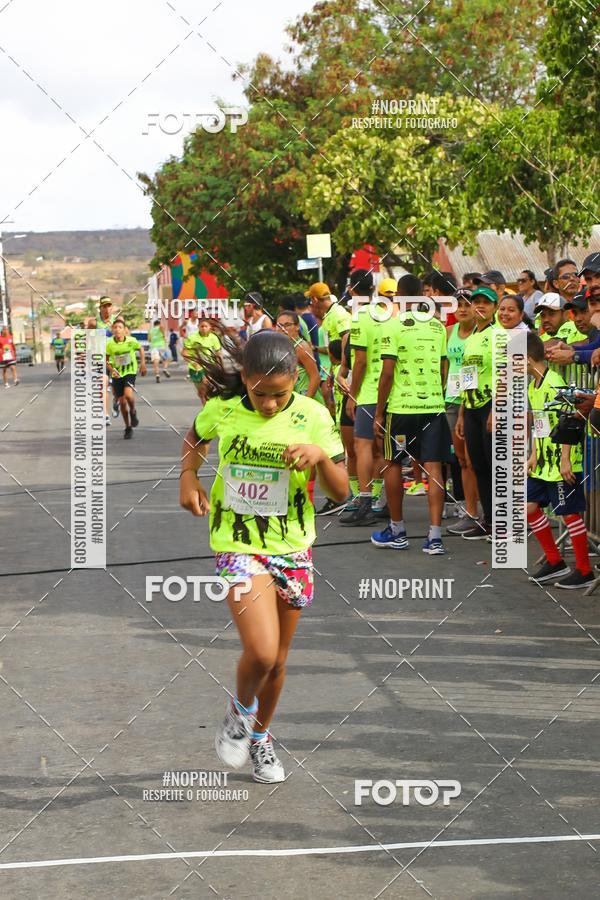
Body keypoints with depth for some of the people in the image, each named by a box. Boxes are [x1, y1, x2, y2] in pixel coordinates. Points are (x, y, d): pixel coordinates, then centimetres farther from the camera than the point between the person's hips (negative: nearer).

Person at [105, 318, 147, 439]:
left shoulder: (131, 341, -12)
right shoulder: (109, 344, -11)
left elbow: (140, 349, 9)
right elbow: (106, 360, 0)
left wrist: (143, 363, 5)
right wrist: (111, 369, -17)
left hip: (130, 372, -2)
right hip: (117, 374, 2)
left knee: (128, 394, -27)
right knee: (122, 402, 4)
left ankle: (133, 412, 6)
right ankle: (128, 428, 22)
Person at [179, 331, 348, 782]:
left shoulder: (313, 417, -10)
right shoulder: (222, 409, -9)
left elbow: (341, 492, -7)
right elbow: (196, 437, 16)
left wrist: (321, 455, -26)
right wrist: (188, 475, -2)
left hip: (293, 547, 2)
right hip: (239, 546, -2)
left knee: (277, 660, 14)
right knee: (261, 651, -20)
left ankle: (260, 736, 41)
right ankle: (241, 711, 13)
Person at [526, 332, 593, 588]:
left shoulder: (554, 383, -18)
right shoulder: (532, 386, 11)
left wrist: (565, 460, -21)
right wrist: (534, 455, 8)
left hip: (562, 463, -10)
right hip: (543, 462, 10)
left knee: (570, 513, -2)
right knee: (530, 506, 9)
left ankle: (584, 570, 9)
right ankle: (555, 562, 19)